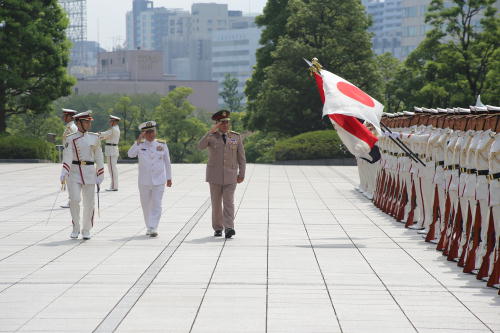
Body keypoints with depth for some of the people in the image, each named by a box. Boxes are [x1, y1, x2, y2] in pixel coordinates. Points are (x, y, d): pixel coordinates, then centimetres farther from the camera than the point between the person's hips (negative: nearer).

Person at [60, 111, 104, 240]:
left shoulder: (94, 138, 8)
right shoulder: (71, 139, -1)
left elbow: (99, 157, 10)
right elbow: (67, 156, -12)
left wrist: (100, 175, 6)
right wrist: (64, 173, -26)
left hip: (89, 173, 2)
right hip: (74, 172, -2)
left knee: (89, 203, 1)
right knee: (74, 199, -14)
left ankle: (86, 230, 15)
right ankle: (76, 228, 4)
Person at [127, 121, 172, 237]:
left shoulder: (162, 144, 3)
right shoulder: (140, 145, 2)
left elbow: (167, 162, 9)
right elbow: (131, 154, -18)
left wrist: (169, 178, 10)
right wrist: (138, 141, -23)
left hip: (159, 181, -1)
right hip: (144, 182, 1)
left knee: (156, 205, -8)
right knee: (146, 205, 9)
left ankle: (153, 228, -11)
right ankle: (149, 227, 21)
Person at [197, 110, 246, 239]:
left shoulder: (236, 137, 5)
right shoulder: (211, 137, 1)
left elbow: (241, 157, 7)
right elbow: (200, 146, -20)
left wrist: (241, 174, 0)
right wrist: (211, 131, -24)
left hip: (230, 175, 0)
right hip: (215, 175, 0)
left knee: (229, 201, -12)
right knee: (216, 203, 5)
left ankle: (229, 228, -20)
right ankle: (218, 228, 16)